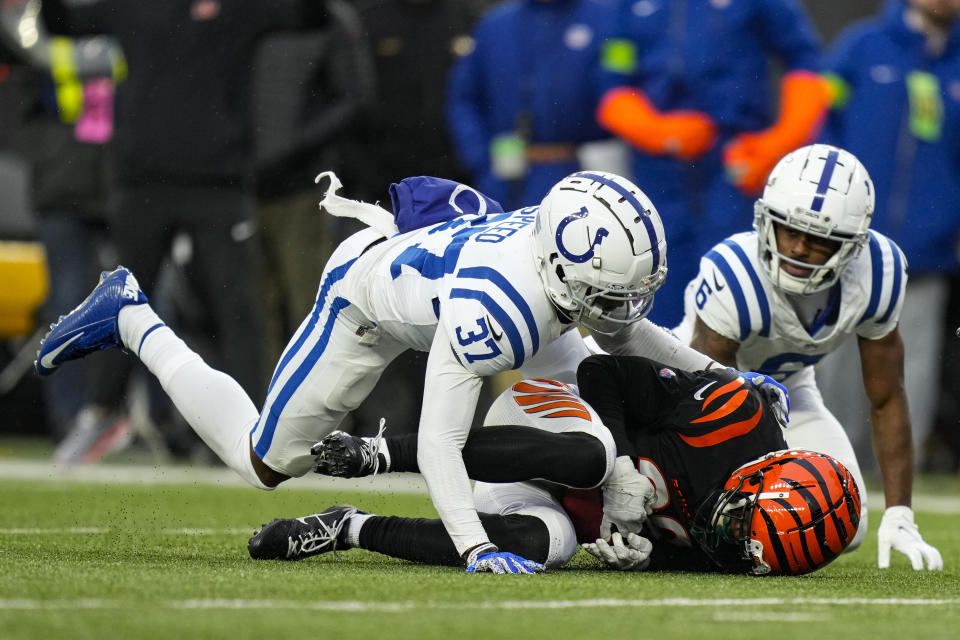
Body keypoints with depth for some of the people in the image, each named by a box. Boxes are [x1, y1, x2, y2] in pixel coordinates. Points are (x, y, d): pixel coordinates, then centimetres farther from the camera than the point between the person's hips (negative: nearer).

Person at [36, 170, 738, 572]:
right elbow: (437, 444, -46)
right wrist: (477, 551, -56)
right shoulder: (494, 306, -47)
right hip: (370, 291, -7)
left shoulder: (589, 246, -27)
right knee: (267, 460, 7)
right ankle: (131, 320, 22)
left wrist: (711, 370, -5)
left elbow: (619, 323, -1)